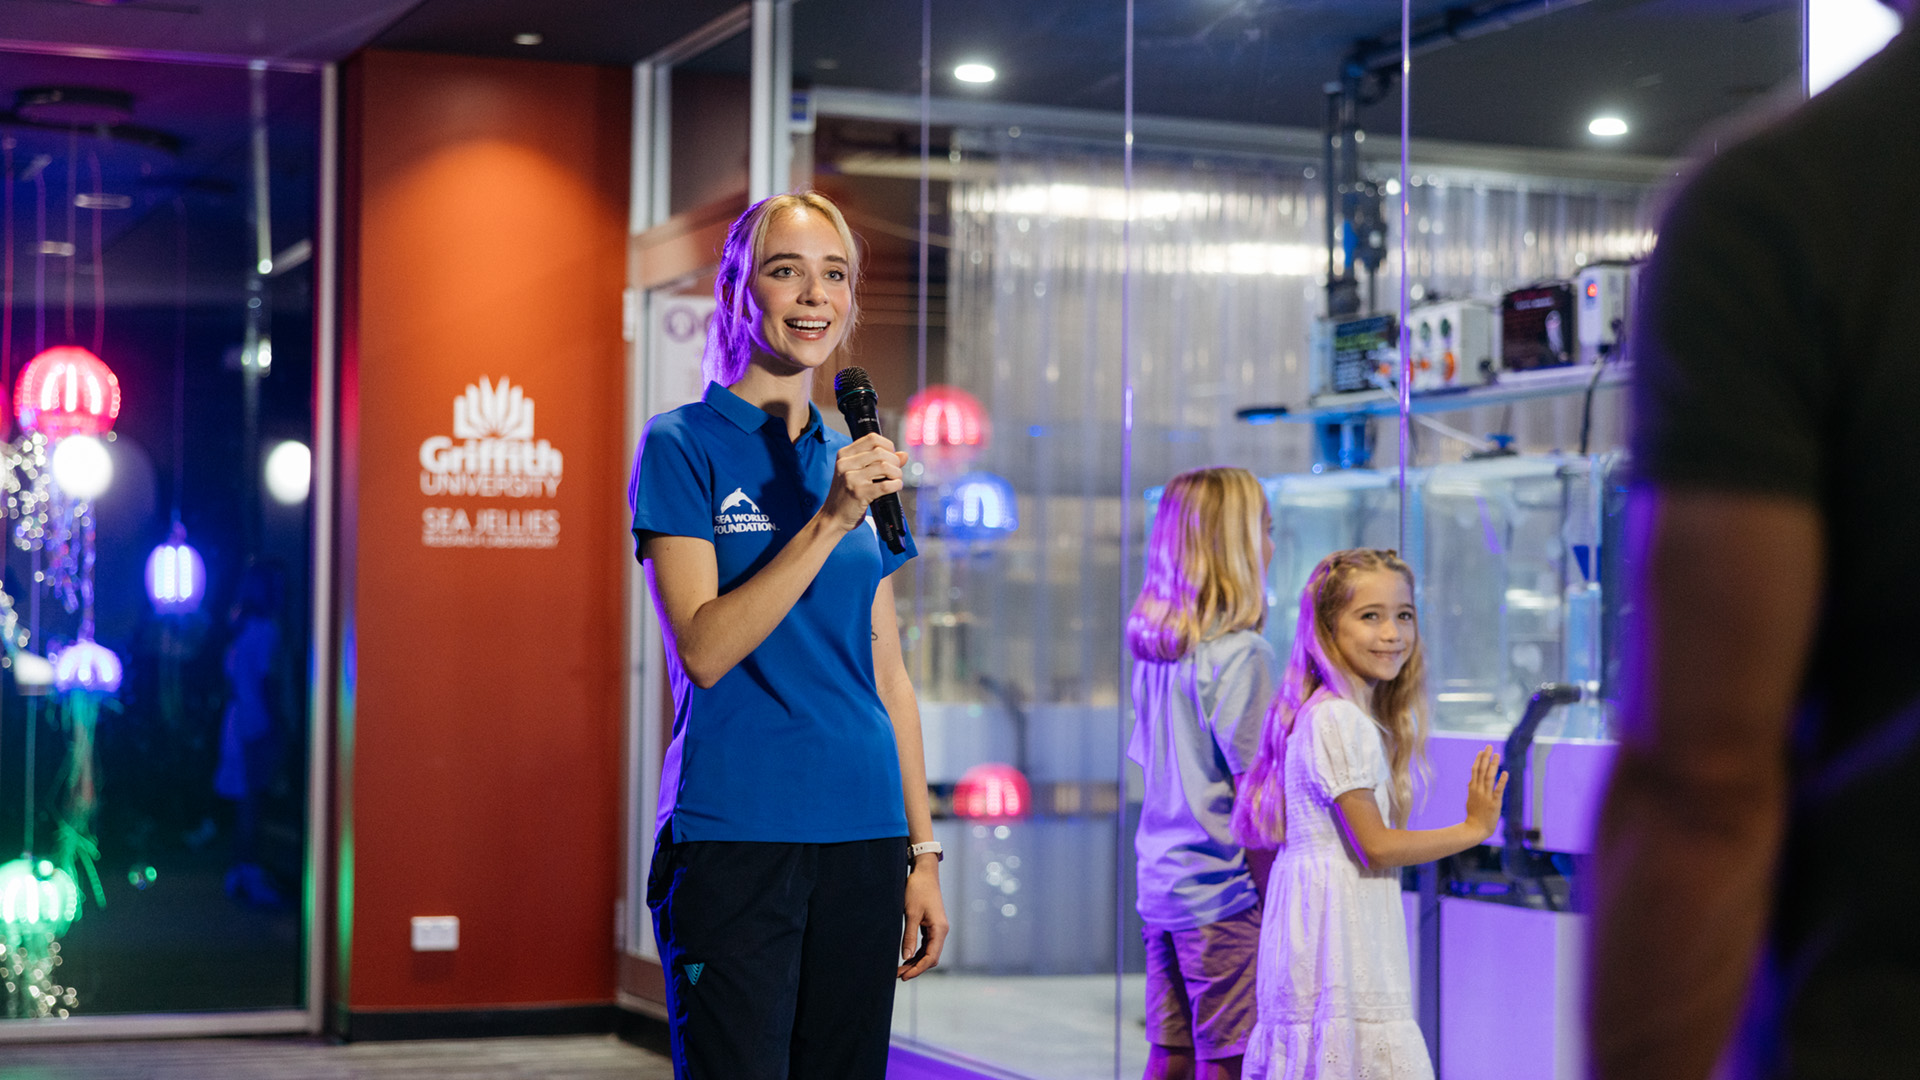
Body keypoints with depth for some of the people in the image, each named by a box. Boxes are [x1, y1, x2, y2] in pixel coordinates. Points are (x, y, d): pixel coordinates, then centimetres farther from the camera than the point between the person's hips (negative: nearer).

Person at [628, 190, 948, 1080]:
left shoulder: (854, 465, 14)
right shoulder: (683, 444, -3)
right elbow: (704, 650, -14)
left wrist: (922, 852, 12)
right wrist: (828, 521, -19)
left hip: (862, 841, 6)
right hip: (732, 838, -5)